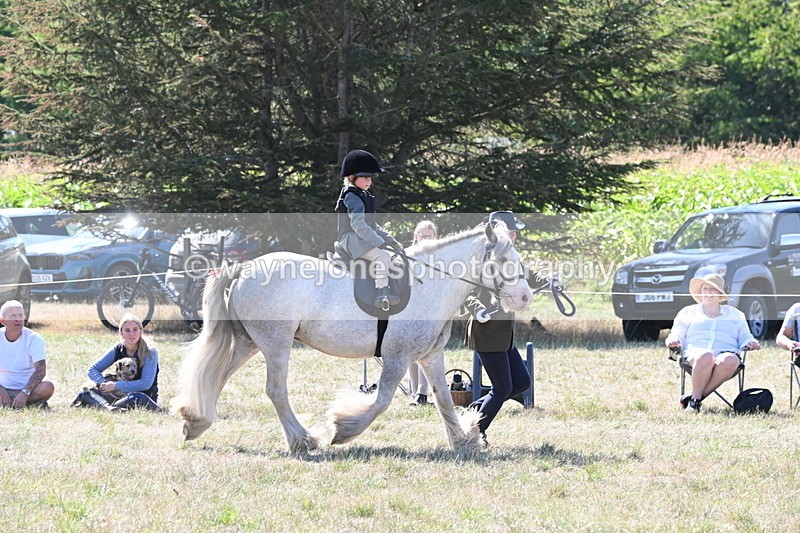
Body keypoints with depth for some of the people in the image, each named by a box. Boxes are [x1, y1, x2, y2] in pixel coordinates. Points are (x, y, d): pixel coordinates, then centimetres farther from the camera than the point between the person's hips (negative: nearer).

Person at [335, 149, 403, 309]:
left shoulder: (364, 196, 22)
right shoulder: (351, 196, -12)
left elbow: (372, 226, 28)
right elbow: (357, 225, -24)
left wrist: (389, 240, 18)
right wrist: (379, 242, -27)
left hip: (363, 240, 11)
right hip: (351, 239, -11)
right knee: (383, 256, -29)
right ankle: (382, 294, -36)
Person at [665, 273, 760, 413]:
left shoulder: (735, 314, 30)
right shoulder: (688, 312, 26)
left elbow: (745, 338, 25)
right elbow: (676, 336, 18)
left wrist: (751, 343, 1)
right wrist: (673, 340, -7)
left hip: (726, 352, 1)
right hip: (695, 352, -1)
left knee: (730, 360, -40)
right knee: (705, 357, -41)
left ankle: (695, 398, -33)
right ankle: (695, 400, -30)